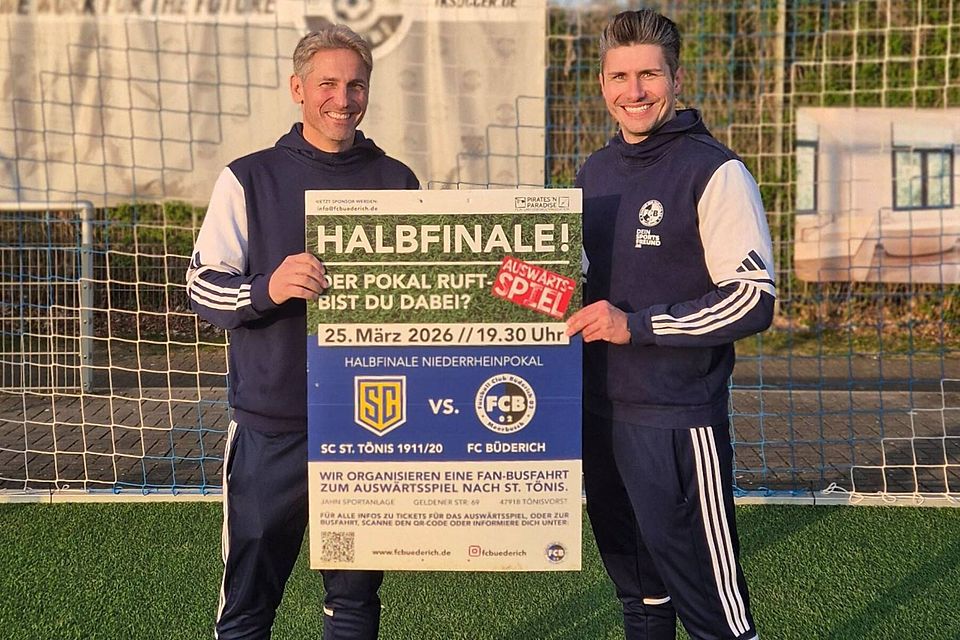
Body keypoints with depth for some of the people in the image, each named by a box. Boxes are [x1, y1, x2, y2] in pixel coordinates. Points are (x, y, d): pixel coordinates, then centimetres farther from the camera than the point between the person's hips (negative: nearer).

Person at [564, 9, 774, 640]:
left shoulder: (715, 173, -10)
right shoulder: (595, 173, 12)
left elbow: (753, 300, -16)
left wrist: (636, 325, -20)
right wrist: (577, 314, 6)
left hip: (679, 422, -7)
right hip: (601, 411, 7)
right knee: (637, 588, 19)